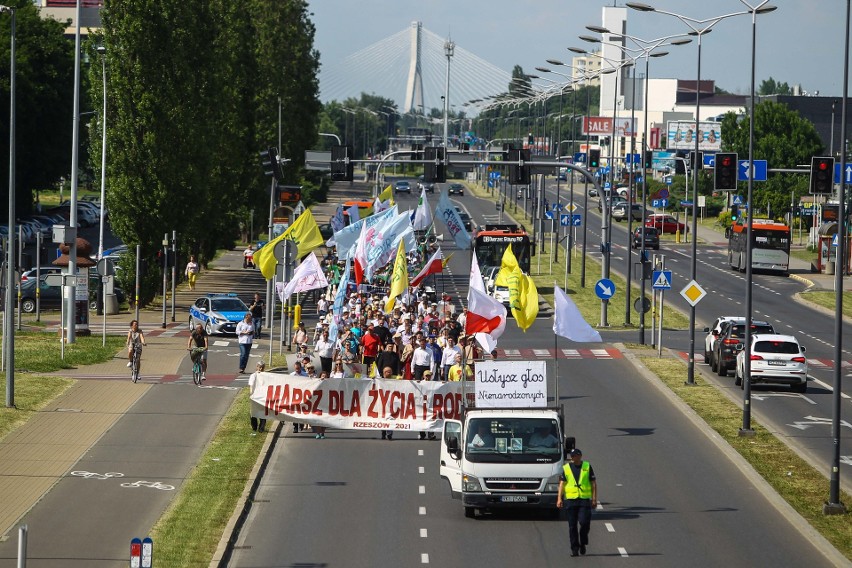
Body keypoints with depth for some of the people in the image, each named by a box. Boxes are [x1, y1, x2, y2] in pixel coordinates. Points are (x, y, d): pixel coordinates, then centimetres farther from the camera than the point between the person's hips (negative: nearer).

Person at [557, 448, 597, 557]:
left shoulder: (587, 466, 7)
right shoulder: (566, 468, 8)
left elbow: (593, 483, 8)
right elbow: (562, 484, 5)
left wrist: (594, 499, 1)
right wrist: (559, 498, -7)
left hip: (585, 499, -1)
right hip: (570, 499, 1)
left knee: (584, 522, -12)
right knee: (572, 525, 1)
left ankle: (583, 544, 11)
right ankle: (574, 548, 9)